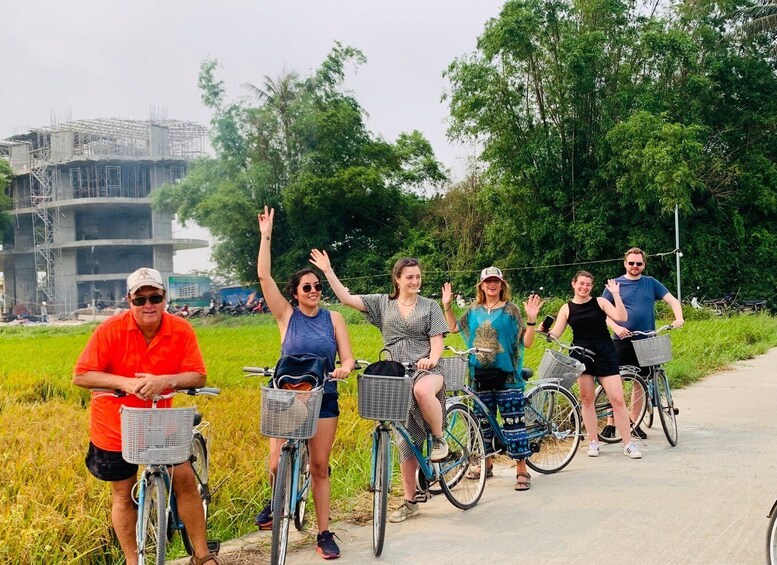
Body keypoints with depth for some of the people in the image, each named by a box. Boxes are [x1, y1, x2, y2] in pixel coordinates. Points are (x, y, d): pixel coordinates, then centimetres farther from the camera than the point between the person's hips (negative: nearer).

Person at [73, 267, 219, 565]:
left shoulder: (181, 330, -13)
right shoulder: (111, 329, -18)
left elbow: (198, 377, -13)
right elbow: (80, 376, -16)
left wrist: (165, 380, -31)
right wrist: (124, 382, -29)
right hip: (115, 426, -1)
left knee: (185, 479, -2)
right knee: (124, 495, 9)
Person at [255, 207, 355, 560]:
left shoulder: (333, 318, 1)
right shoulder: (286, 315, -3)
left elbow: (348, 359, 0)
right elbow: (264, 277, -12)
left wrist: (344, 368, -24)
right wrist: (266, 236, -16)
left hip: (324, 399, 1)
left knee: (319, 467, 4)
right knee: (277, 465, -8)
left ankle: (324, 534, 13)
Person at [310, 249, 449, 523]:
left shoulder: (430, 306, 7)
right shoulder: (383, 303, 11)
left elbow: (437, 341, 0)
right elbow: (346, 298, 6)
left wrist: (431, 359, -20)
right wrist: (328, 271, -2)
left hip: (426, 369, -3)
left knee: (423, 391, -41)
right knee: (406, 440, 3)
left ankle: (439, 439, -15)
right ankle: (409, 502, 14)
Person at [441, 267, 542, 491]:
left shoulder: (511, 310, -3)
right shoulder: (474, 310, 10)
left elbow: (526, 342, -7)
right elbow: (454, 327, 21)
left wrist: (531, 319, -21)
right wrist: (446, 306, 12)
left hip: (507, 375, -4)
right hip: (480, 375, 5)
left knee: (513, 421, -6)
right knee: (483, 421, 13)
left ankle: (522, 470, -2)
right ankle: (486, 463, 28)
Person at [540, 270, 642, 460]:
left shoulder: (600, 302, 4)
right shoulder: (567, 308, 6)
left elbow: (621, 317, -9)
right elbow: (555, 334, 0)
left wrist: (616, 294, -13)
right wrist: (544, 330, -20)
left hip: (605, 354, -1)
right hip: (581, 356, 1)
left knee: (617, 399, -5)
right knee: (586, 399, 4)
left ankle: (628, 444, 2)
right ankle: (593, 442, 15)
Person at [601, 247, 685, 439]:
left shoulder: (651, 283, 9)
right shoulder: (615, 285, 3)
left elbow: (672, 300, 7)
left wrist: (679, 318, -12)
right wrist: (616, 327, -15)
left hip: (645, 341, 3)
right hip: (622, 340, -2)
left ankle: (634, 422, 18)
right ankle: (611, 422, 3)